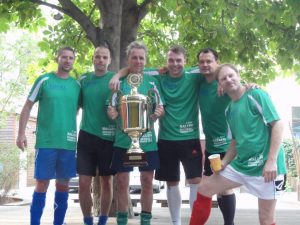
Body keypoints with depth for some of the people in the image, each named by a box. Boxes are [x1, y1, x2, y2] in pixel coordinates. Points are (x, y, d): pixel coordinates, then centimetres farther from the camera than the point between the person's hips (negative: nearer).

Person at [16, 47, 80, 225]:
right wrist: (21, 133, -6)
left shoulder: (77, 85, 9)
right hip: (46, 142, -3)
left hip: (69, 143, 3)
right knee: (42, 183, -1)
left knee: (63, 183, 8)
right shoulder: (44, 80, 0)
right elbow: (28, 106, 1)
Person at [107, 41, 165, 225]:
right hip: (123, 139, -1)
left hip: (147, 139, 1)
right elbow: (112, 109, 5)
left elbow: (161, 109, 5)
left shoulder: (152, 81, 6)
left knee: (147, 181, 5)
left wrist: (158, 113, -18)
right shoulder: (119, 81, 4)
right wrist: (112, 113, -19)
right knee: (122, 181, 2)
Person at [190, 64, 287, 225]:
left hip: (265, 165, -7)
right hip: (241, 164, 7)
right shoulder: (229, 109, 12)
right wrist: (224, 162, 5)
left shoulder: (256, 95, -9)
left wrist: (272, 161, -20)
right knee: (204, 189, 8)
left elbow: (278, 124, -14)